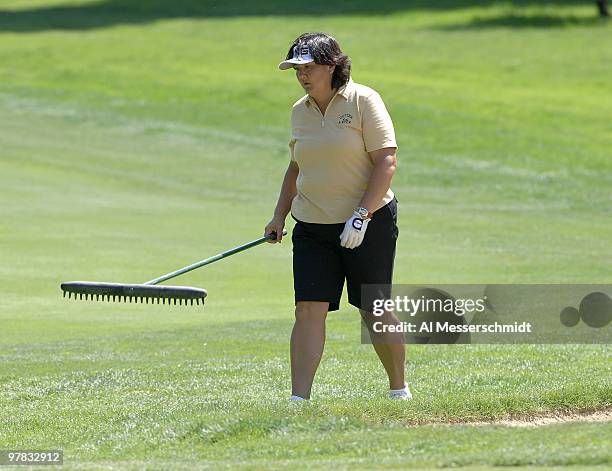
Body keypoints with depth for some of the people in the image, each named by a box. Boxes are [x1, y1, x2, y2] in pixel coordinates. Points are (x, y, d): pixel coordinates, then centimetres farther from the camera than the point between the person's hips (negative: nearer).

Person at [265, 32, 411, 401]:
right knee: (309, 309, -7)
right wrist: (280, 214, 16)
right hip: (312, 228, 5)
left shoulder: (363, 100, -7)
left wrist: (362, 214, -20)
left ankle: (399, 390, 18)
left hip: (369, 222, -5)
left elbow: (386, 162, -13)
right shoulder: (300, 111, 11)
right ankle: (299, 398, -11)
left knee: (374, 311, 1)